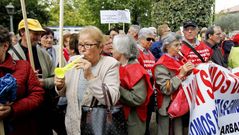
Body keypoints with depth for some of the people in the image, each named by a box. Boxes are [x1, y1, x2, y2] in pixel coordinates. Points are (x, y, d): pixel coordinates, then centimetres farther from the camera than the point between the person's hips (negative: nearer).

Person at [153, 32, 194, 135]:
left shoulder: (178, 61, 9)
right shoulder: (161, 65, -14)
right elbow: (166, 89, -21)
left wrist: (188, 72, 1)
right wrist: (181, 74, -24)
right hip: (168, 108, -7)